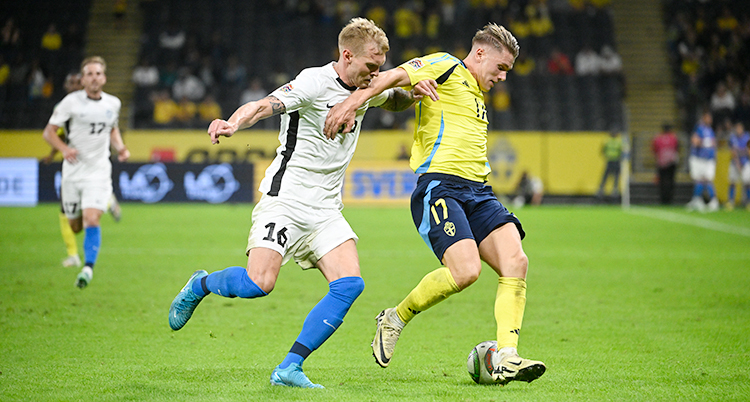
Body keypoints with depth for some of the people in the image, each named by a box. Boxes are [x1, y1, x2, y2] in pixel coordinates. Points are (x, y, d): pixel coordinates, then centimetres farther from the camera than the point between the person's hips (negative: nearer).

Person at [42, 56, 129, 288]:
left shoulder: (113, 103, 4)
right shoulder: (71, 101, -6)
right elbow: (48, 132, -5)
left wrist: (120, 147, 5)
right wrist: (64, 148, -23)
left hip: (98, 171, 0)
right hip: (73, 170, 0)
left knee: (91, 221, -20)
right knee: (75, 227, 11)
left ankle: (88, 267, -13)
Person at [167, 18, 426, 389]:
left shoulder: (366, 89, 10)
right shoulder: (315, 83, -13)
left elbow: (398, 101, 31)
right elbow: (265, 105, -27)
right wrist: (233, 123, -49)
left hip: (326, 211, 7)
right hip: (285, 199, -7)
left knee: (350, 284, -13)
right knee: (259, 283, -21)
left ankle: (289, 368, -9)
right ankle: (201, 284, 13)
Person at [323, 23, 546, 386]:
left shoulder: (477, 96, 29)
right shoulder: (446, 67, 2)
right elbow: (392, 77, -11)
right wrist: (353, 102, -23)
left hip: (477, 191, 9)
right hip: (439, 185, -9)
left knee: (516, 262, -13)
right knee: (465, 270, -24)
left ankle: (506, 358, -17)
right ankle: (395, 320, 0)